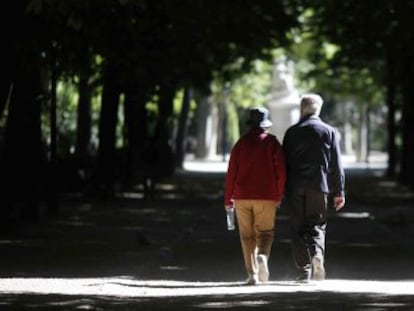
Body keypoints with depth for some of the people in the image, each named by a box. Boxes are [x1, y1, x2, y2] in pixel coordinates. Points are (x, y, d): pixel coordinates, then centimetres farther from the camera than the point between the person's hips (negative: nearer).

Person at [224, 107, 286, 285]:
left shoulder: (241, 143, 3)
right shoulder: (272, 142, 0)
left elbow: (231, 172, 1)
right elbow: (281, 170, -4)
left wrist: (228, 198, 7)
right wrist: (279, 195, 6)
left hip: (242, 197, 1)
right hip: (266, 197, -1)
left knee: (247, 235, 6)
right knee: (265, 232, 8)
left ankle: (252, 274, -1)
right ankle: (262, 256, -22)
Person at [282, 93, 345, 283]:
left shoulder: (291, 132, 5)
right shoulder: (329, 132, 3)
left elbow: (284, 163, 5)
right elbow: (336, 164, 1)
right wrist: (339, 192, 5)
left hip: (295, 188, 0)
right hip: (319, 186, 0)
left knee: (298, 228, 6)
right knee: (317, 225, 7)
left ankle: (304, 271, 1)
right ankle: (317, 254, -22)